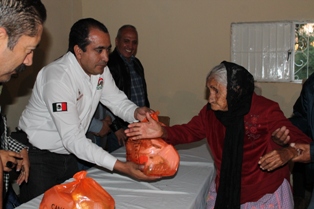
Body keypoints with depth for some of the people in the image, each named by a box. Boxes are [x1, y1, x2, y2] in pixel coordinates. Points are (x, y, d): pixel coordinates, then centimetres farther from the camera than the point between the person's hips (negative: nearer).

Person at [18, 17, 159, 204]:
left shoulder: (100, 69, -6)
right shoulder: (58, 78, -29)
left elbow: (118, 101, 3)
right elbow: (72, 138, -32)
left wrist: (136, 113, -23)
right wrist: (120, 167, -39)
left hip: (69, 154, 7)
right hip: (39, 156, -7)